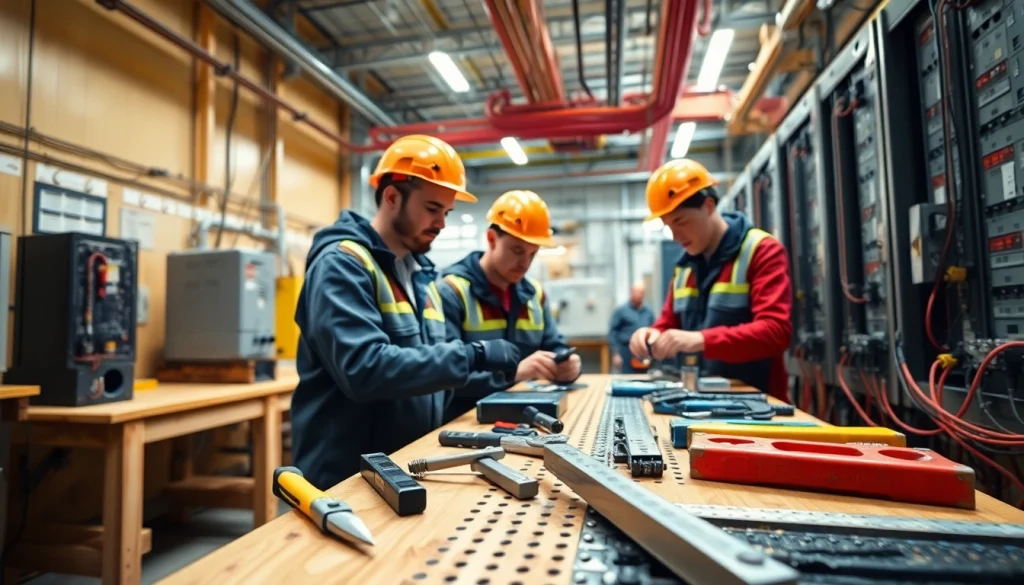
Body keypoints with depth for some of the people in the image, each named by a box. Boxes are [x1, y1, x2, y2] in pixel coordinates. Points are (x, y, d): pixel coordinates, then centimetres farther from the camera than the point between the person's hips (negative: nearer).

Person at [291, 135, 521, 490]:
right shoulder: (342, 263, -16)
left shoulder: (420, 273, 10)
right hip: (344, 477, -8)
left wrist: (498, 371, 2)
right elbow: (363, 368, -29)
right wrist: (472, 357, -26)